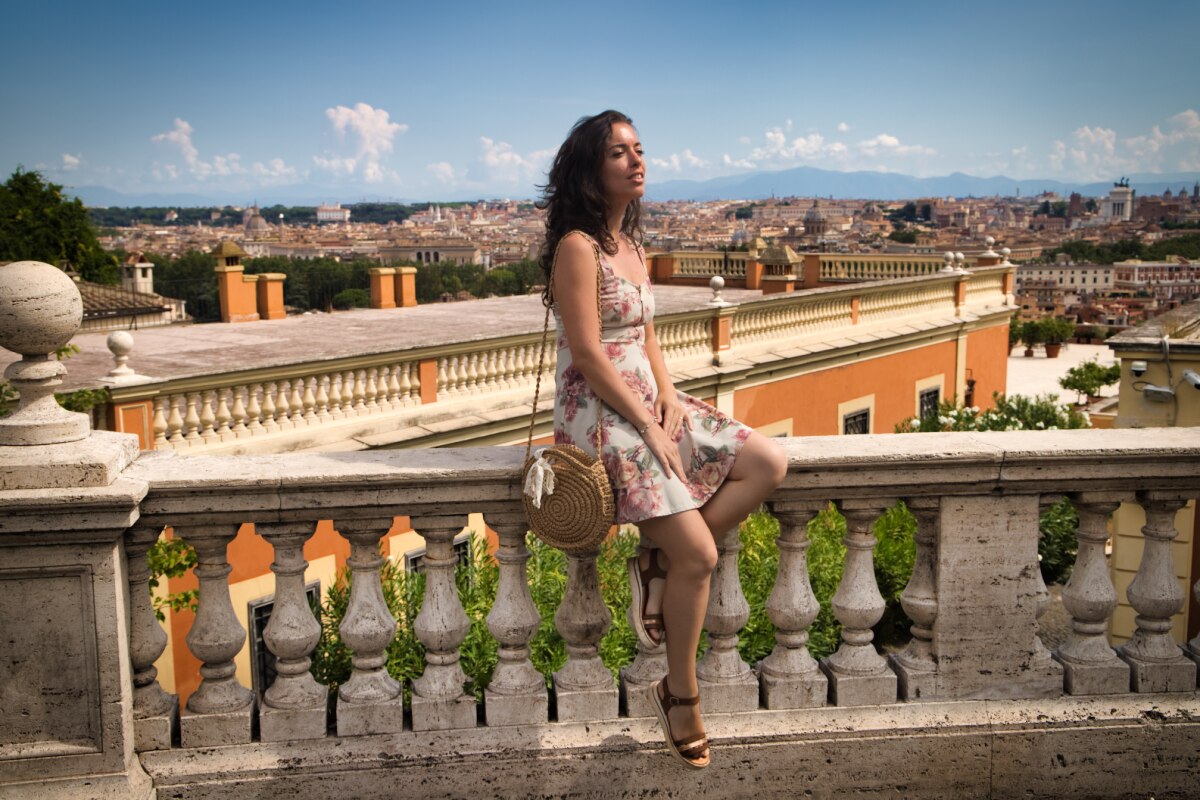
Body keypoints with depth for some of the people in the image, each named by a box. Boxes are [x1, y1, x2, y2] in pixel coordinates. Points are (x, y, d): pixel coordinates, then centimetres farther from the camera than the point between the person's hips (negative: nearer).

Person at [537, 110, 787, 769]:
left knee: (769, 465, -5)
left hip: (648, 402, 9)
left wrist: (669, 396, -1)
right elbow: (589, 356, -18)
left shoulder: (631, 243, 14)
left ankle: (659, 563, 1)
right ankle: (680, 694, 6)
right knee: (698, 555, -14)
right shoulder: (578, 246, -13)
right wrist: (649, 427, -16)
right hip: (598, 414, -9)